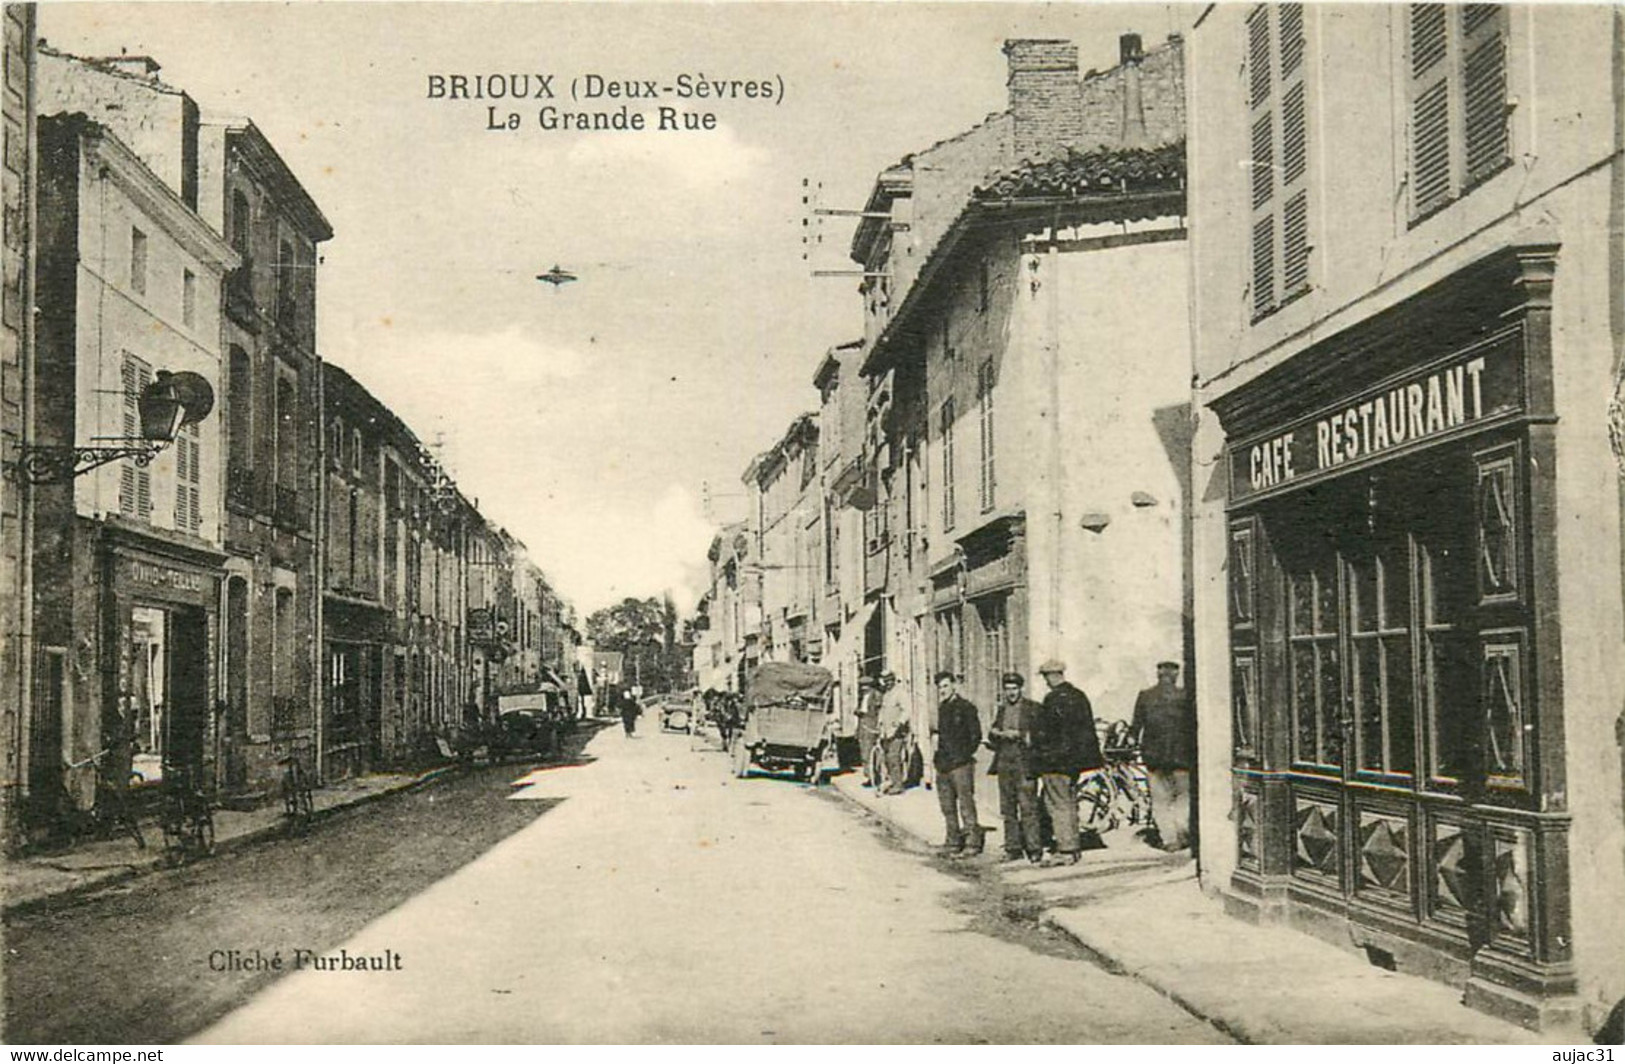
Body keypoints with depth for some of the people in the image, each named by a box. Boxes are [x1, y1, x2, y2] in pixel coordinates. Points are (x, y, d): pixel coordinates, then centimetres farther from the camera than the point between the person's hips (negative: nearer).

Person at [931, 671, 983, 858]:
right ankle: (953, 842, 17)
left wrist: (964, 755, -8)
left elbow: (976, 735, -6)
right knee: (947, 806, 10)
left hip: (960, 764, -8)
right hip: (943, 765, 8)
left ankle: (972, 843, -3)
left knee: (966, 804, -6)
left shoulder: (966, 708, -5)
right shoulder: (942, 708, 16)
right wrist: (937, 758, 13)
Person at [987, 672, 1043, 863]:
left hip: (1024, 763, -5)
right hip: (1004, 763, 5)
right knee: (1008, 809, 5)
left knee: (1028, 807, -10)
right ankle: (1013, 849, 10)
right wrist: (995, 733, -1)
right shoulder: (1002, 709, 18)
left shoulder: (1032, 708, 2)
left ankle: (1034, 848, -7)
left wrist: (1018, 734, -12)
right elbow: (992, 737, 21)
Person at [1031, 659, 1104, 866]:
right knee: (1069, 803, 16)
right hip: (1074, 759, 9)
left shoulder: (1054, 699, -17)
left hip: (1055, 761, -9)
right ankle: (1073, 846, 22)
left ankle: (1065, 851, -5)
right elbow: (1086, 728, 18)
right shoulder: (1079, 696, 12)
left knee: (1058, 804, -5)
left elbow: (1044, 732, -18)